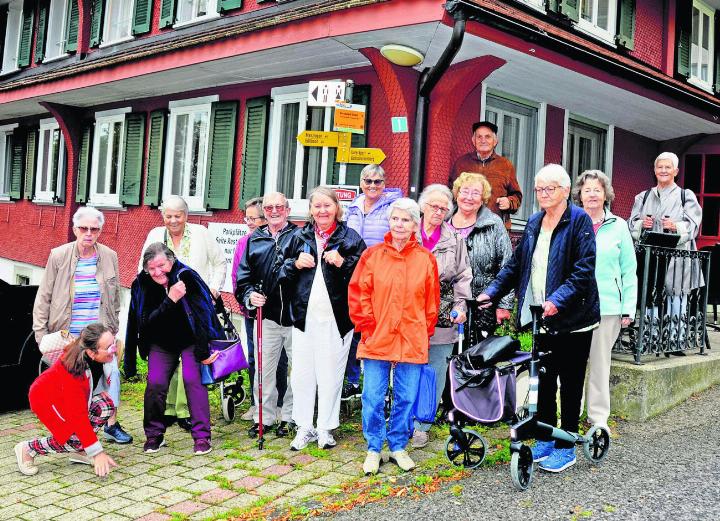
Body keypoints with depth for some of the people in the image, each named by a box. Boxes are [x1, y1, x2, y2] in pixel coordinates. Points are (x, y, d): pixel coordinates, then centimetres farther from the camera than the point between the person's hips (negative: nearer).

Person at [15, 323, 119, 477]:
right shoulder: (73, 373, -40)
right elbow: (78, 416, -38)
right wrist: (97, 453, -36)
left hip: (68, 396, 7)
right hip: (46, 399, -7)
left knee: (107, 405, -17)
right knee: (77, 438, -21)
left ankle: (78, 449, 2)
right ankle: (28, 449, 2)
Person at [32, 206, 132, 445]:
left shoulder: (109, 257, 2)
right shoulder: (58, 256, -5)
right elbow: (44, 297, 1)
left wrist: (113, 329, 12)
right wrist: (41, 333, -1)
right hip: (67, 335, -2)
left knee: (111, 374, -3)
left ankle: (111, 425, 16)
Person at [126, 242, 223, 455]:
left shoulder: (187, 277, -23)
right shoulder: (142, 284, -14)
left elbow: (205, 313, -20)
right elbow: (148, 322, -19)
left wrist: (203, 353, -17)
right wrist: (170, 300, -34)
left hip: (191, 341, -2)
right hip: (161, 343, 3)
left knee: (193, 379, -19)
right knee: (155, 383, -12)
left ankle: (202, 436, -10)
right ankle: (154, 435, 8)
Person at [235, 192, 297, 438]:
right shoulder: (254, 240, 12)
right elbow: (244, 274, 13)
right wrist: (249, 295, -3)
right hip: (267, 316, 3)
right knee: (264, 369, 9)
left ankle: (289, 416, 21)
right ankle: (264, 417, 23)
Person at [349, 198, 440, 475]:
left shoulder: (426, 259, 4)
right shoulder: (372, 255, 2)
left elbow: (432, 301, 8)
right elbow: (358, 294, 1)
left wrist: (425, 332, 3)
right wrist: (367, 327, -4)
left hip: (412, 343, 1)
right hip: (376, 340, -1)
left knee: (406, 398, 8)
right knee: (373, 397, 3)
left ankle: (398, 446, 25)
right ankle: (374, 449, 19)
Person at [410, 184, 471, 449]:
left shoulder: (455, 239, 9)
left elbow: (462, 276, 11)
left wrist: (461, 305, 1)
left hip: (442, 318, 1)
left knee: (435, 372, 4)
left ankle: (422, 425, 15)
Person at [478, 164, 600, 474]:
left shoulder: (579, 220, -9)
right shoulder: (534, 223, 11)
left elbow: (584, 270, -18)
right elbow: (515, 265, 15)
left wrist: (558, 299, -29)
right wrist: (492, 292, 4)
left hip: (572, 318, -6)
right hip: (540, 318, 6)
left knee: (570, 383, 6)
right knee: (543, 380, 13)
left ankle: (565, 447, 16)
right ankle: (545, 440, 26)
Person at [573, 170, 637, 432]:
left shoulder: (618, 226, 6)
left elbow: (629, 271, 7)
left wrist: (628, 309, 1)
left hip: (607, 306, 0)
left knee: (600, 362, 7)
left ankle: (599, 416, 18)